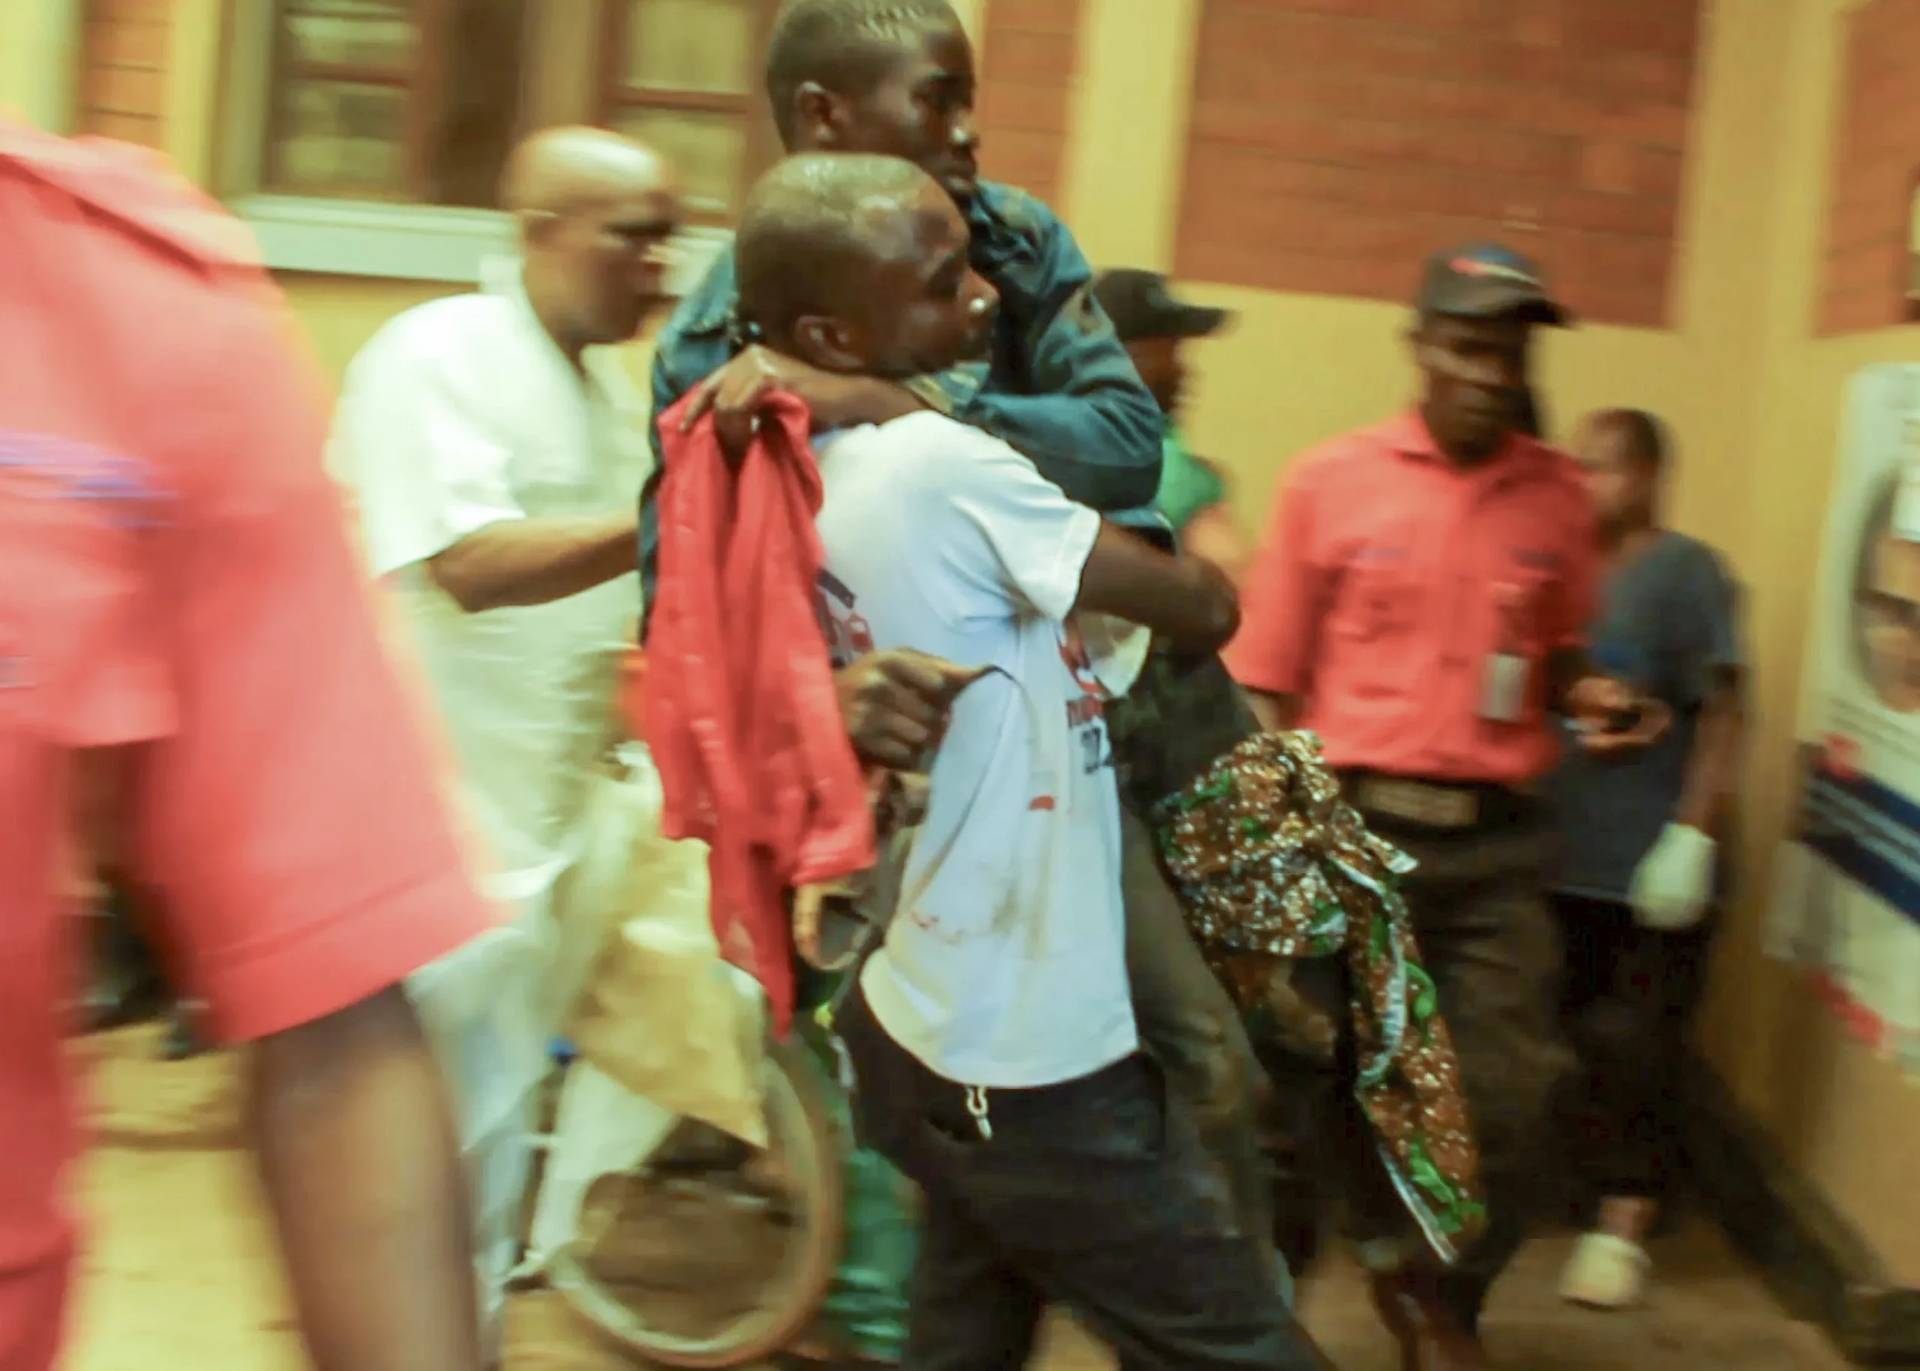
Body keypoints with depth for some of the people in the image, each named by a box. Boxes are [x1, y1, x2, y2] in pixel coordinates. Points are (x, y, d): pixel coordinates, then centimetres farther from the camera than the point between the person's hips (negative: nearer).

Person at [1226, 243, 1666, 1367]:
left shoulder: (1557, 494, 5)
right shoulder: (1329, 481, -2)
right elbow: (1266, 686, 1)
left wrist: (1591, 698, -3)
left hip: (1499, 846, 2)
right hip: (1357, 829, -2)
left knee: (1510, 1101, 1)